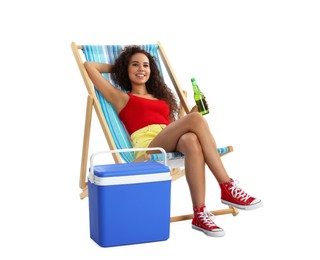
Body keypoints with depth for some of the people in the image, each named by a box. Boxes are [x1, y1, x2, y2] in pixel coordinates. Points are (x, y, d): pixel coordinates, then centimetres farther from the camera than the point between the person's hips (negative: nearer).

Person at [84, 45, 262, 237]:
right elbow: (89, 66, 20)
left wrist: (192, 111, 11)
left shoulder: (162, 97, 36)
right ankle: (228, 187, -33)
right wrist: (115, 67, 35)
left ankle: (200, 214, -41)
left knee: (191, 140, -36)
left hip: (172, 147, 4)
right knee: (196, 119, -29)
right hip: (147, 146, -4)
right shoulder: (121, 98, 21)